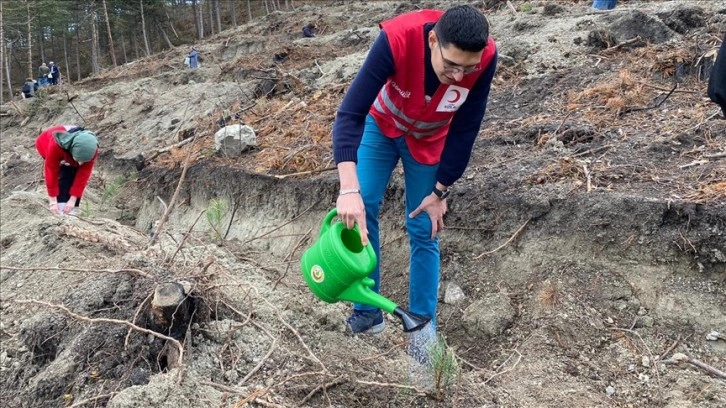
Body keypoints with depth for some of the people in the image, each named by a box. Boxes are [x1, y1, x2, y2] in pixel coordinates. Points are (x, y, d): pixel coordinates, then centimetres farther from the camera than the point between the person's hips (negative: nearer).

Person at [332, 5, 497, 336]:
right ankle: (368, 312, 5)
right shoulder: (397, 39, -39)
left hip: (430, 140, 1)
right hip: (382, 125, 0)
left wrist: (441, 190, -13)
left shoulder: (485, 58, -32)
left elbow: (466, 129, -18)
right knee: (358, 210, -11)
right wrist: (349, 189, -51)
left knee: (424, 230, 0)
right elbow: (350, 112, -41)